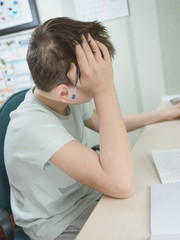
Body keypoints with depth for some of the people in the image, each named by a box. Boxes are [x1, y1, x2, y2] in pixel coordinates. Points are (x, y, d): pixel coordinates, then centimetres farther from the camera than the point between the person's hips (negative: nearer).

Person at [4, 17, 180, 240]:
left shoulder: (72, 99, -9)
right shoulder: (32, 125, -33)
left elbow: (105, 124, 12)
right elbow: (122, 185, -40)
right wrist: (105, 90, -37)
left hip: (87, 196, 7)